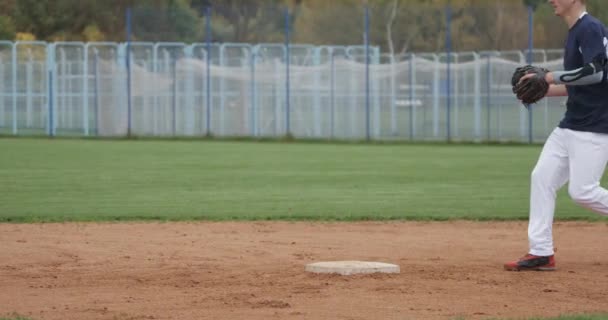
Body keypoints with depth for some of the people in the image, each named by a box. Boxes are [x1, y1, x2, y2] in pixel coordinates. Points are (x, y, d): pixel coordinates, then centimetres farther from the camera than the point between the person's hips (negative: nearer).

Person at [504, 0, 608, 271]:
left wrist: (549, 77, -20)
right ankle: (541, 253, 4)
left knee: (582, 191, -13)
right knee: (542, 177, 3)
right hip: (570, 125, 10)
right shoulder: (575, 32, 17)